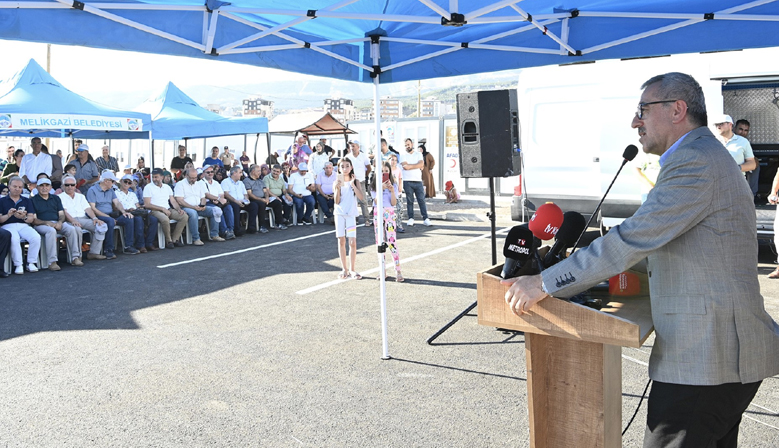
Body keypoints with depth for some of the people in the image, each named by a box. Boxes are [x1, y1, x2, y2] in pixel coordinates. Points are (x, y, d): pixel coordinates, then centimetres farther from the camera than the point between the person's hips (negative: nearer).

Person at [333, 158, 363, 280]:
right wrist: (337, 188, -18)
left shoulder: (355, 181, 3)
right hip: (340, 214, 1)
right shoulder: (337, 182, 3)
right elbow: (337, 202, -5)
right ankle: (344, 269, 14)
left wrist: (353, 184, -16)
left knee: (353, 242, -6)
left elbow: (361, 197, -11)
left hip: (351, 214, 0)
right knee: (341, 241, 5)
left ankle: (352, 269, 6)